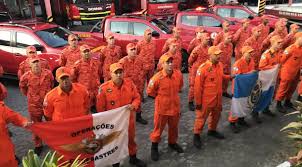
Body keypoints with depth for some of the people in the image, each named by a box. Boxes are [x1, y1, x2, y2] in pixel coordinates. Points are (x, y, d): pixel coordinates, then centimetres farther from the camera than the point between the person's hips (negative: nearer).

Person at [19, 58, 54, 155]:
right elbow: (22, 87, 9)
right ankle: (38, 145, 30)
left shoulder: (48, 73, -8)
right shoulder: (26, 76, -12)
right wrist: (29, 95, 11)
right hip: (34, 104, -1)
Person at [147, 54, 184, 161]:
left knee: (174, 127, 22)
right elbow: (150, 92, -8)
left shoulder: (178, 74, -7)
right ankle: (154, 147, 32)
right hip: (162, 107, -4)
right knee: (158, 128, 11)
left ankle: (172, 143, 47)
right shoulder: (157, 77, -21)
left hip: (175, 106, 4)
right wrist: (161, 97, 2)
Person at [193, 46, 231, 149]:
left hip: (217, 98, 7)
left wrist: (229, 77, 7)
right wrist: (198, 102, -15)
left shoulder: (220, 65, 1)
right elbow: (198, 86, -18)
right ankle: (196, 135, 24)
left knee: (216, 115, 23)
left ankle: (212, 130, 46)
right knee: (201, 117, 6)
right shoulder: (203, 68, -21)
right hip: (206, 99, -7)